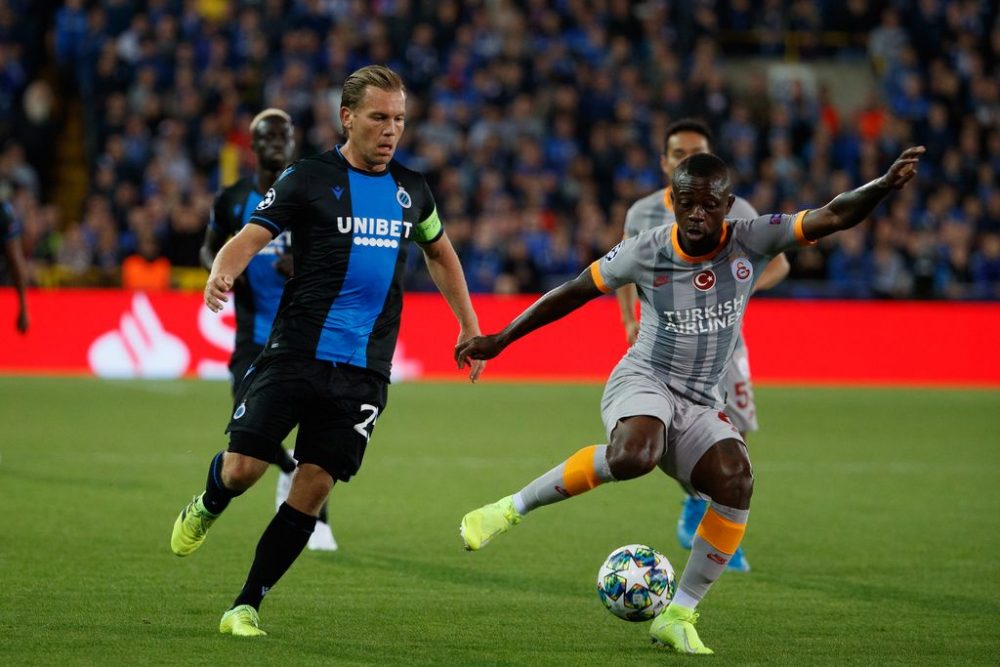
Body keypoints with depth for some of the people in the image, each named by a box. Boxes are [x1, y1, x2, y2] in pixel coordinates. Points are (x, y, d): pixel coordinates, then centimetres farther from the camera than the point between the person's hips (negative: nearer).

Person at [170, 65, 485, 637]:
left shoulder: (411, 189, 12)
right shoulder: (308, 179, -2)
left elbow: (440, 253, 29)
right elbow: (250, 238, -10)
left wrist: (470, 326, 25)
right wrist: (222, 275, -32)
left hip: (363, 369, 3)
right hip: (294, 354, -3)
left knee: (314, 488, -2)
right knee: (242, 469, -8)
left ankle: (248, 605, 8)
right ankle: (207, 508, 30)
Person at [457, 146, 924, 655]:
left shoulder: (750, 242, -5)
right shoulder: (646, 252, -7)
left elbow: (833, 216, -15)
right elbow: (573, 293, 5)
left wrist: (883, 185, -34)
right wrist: (499, 340, 8)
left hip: (700, 407, 3)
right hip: (642, 381, -3)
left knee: (735, 482, -25)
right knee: (633, 455, -38)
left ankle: (677, 616, -10)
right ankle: (512, 508, -21)